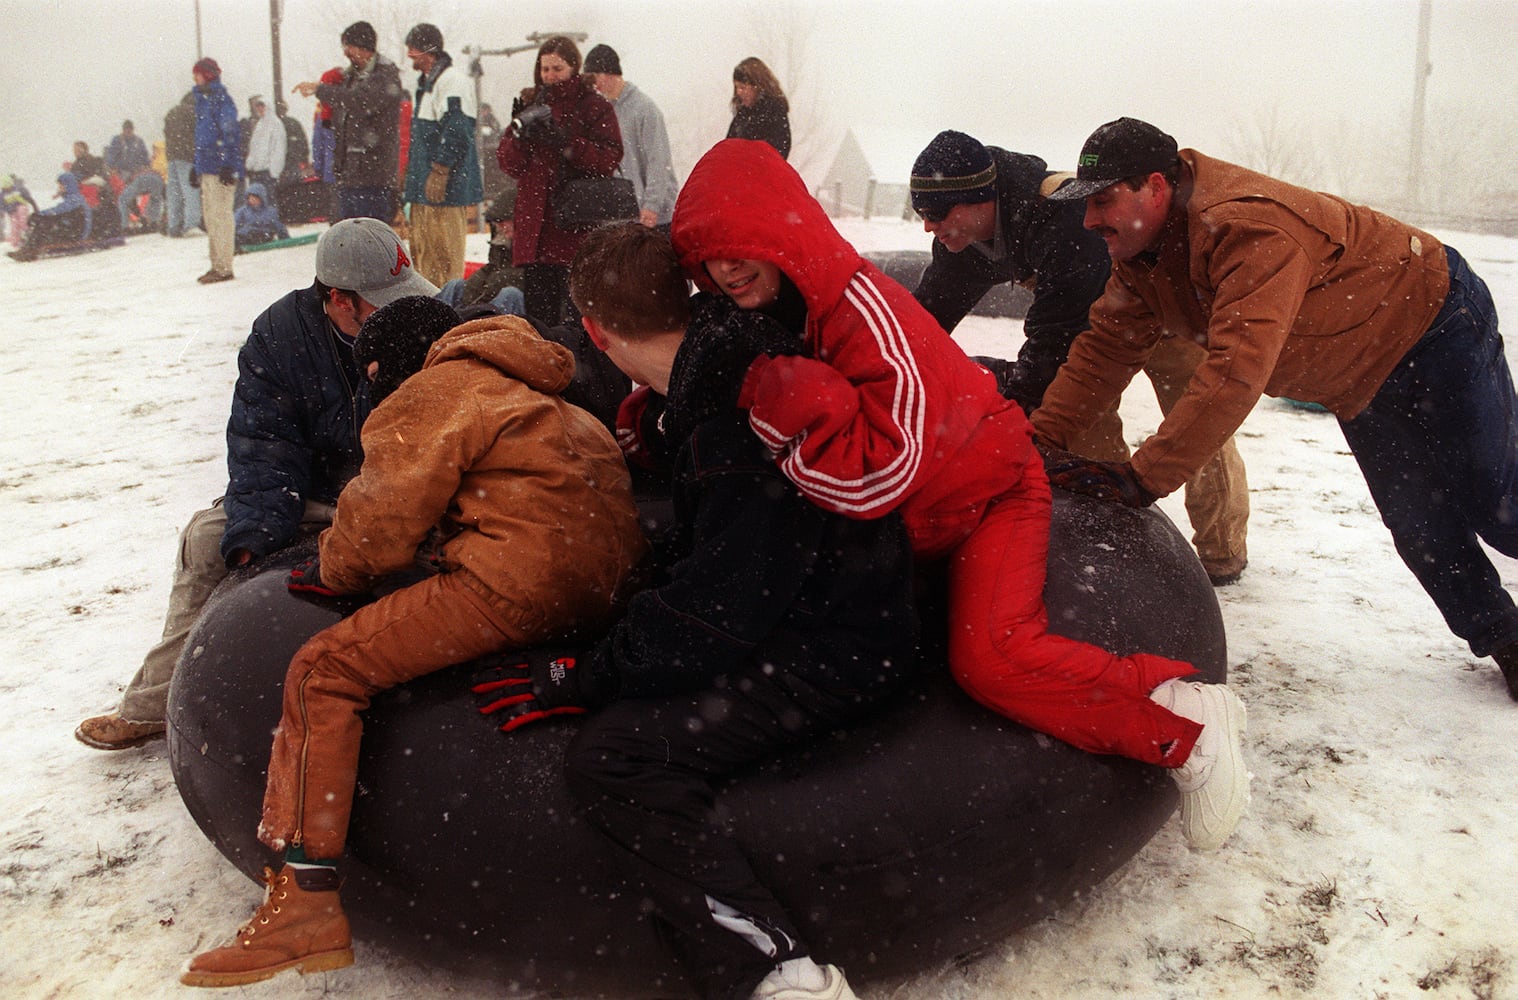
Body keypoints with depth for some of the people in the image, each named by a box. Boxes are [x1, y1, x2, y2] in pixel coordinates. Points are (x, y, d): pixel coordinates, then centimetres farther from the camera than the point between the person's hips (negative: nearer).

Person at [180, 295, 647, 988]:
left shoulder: (436, 392, 2)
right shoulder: (521, 389, 31)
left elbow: (385, 513, -4)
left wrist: (333, 568, 14)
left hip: (517, 581, -11)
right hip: (600, 580, 11)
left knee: (324, 671, -7)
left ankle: (306, 903, -13)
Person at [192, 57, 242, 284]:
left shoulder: (220, 99, -9)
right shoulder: (203, 99, 19)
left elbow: (229, 135, -16)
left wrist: (227, 165, -22)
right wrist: (197, 167, 24)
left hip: (220, 169, -10)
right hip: (207, 167, 10)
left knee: (220, 215, -8)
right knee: (210, 216, 12)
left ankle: (223, 267, -6)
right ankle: (217, 265, 18)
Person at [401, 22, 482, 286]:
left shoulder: (452, 81, -12)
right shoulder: (427, 82, 22)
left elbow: (456, 132, -20)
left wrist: (440, 172, -23)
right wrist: (415, 173, 26)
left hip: (446, 186, -11)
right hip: (424, 185, 11)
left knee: (445, 249, -8)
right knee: (423, 249, 13)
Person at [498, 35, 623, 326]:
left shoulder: (595, 107, 3)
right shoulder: (530, 103, 15)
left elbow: (609, 159, -9)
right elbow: (508, 162, 10)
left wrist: (565, 142, -19)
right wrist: (521, 135, -9)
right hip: (536, 221, 4)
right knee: (537, 306, 3)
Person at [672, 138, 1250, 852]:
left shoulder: (862, 309, -29)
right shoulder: (761, 317, -3)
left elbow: (877, 475, -38)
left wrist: (770, 393, -36)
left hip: (985, 496, -9)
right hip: (897, 525, 9)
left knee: (989, 660, -26)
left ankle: (1188, 721, -10)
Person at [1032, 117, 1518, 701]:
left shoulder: (1251, 228, -38)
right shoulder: (1140, 250, -10)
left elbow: (1236, 373, -45)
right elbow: (1107, 347, -9)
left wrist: (1143, 478, -47)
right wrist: (1041, 440, -19)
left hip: (1436, 320, -7)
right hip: (1360, 383, 8)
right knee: (1419, 525, 10)